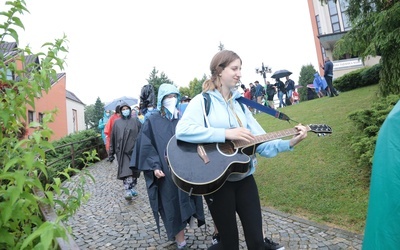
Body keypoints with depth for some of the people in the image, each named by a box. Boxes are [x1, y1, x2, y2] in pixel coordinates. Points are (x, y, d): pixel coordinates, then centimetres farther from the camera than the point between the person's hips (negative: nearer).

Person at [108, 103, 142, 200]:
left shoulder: (135, 121, 6)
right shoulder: (117, 122, 9)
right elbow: (113, 138, 8)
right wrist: (111, 153, 5)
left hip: (134, 150, 1)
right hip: (122, 151, -1)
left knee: (134, 170, 8)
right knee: (126, 171, -11)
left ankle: (132, 188, 24)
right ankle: (127, 191, -12)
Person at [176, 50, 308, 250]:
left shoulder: (240, 105, 10)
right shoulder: (202, 101, -7)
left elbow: (262, 144, 7)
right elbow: (182, 131, -26)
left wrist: (291, 142, -8)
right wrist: (227, 133, -28)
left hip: (244, 178, 5)